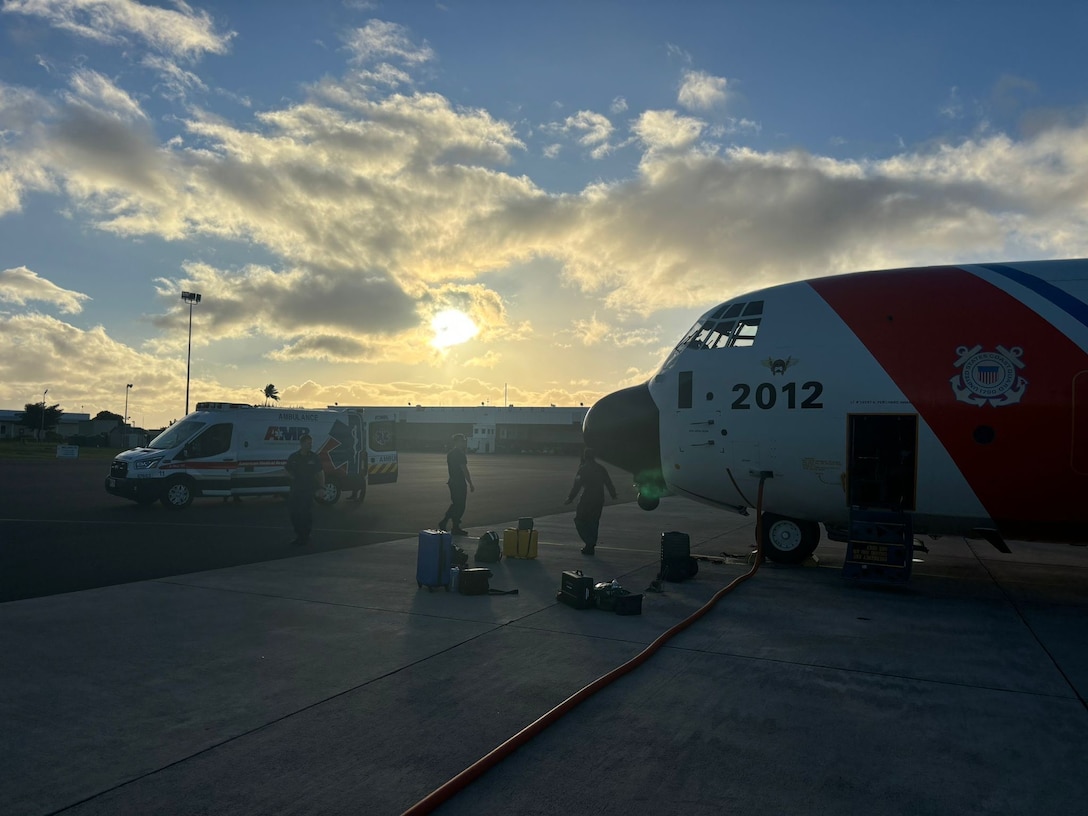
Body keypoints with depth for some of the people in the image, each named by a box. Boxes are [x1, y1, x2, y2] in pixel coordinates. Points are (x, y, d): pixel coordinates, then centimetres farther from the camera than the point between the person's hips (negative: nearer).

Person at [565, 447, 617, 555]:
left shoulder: (583, 469, -9)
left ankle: (590, 542, -8)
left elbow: (577, 485, -13)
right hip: (599, 499, 6)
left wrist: (570, 498, -7)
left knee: (580, 521, 4)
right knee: (594, 522, 14)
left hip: (587, 499, -6)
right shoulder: (601, 468, 8)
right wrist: (613, 494, 30)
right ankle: (590, 546, 16)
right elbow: (608, 482, 15)